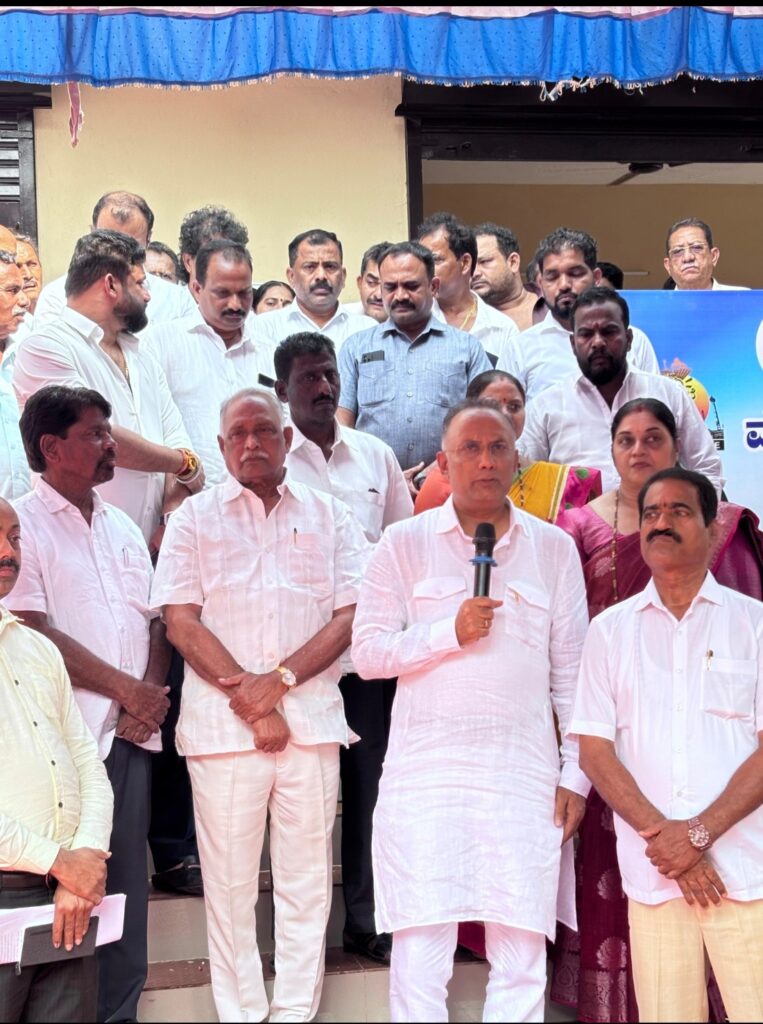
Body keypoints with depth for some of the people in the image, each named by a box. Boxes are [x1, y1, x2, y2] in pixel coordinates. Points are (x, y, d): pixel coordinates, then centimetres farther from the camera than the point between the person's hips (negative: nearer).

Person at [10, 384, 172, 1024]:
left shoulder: (124, 528, 19)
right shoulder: (24, 525, -2)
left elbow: (154, 622, 16)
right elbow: (34, 633, -11)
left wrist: (151, 696, -3)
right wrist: (127, 689, -10)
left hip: (130, 732, 6)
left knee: (127, 882, 7)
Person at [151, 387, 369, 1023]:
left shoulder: (330, 517, 12)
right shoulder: (196, 517, 9)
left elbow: (351, 615, 3)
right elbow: (181, 620, 0)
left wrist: (280, 680, -9)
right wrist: (245, 694, -9)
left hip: (312, 721, 1)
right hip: (220, 725, -1)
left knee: (307, 880, 4)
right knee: (229, 882, 1)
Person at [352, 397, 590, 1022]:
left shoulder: (554, 549, 10)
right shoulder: (405, 543, 6)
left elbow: (571, 672, 10)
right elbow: (367, 652, 0)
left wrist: (576, 776, 5)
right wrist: (451, 631, -12)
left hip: (524, 773, 1)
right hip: (425, 769, -1)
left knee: (523, 959, 3)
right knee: (420, 954, -2)